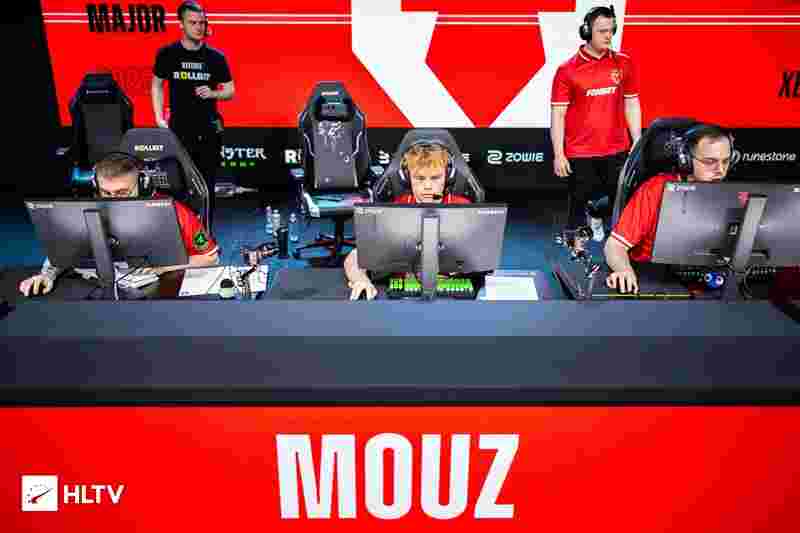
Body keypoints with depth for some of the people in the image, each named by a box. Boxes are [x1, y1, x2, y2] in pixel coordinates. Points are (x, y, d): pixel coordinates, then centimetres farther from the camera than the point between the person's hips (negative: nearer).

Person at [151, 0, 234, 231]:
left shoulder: (215, 57, 3)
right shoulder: (167, 54, 2)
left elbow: (230, 91, 7)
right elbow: (156, 85, 13)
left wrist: (213, 93, -14)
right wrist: (159, 118, 3)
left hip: (209, 131, 1)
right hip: (178, 129, 0)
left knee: (207, 186, 6)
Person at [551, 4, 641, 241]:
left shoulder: (624, 64, 4)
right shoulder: (567, 70, -4)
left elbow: (632, 105, 10)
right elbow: (557, 115, -4)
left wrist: (638, 144, 6)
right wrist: (558, 154, -8)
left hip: (616, 151, 2)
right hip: (579, 154, -2)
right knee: (580, 206, 7)